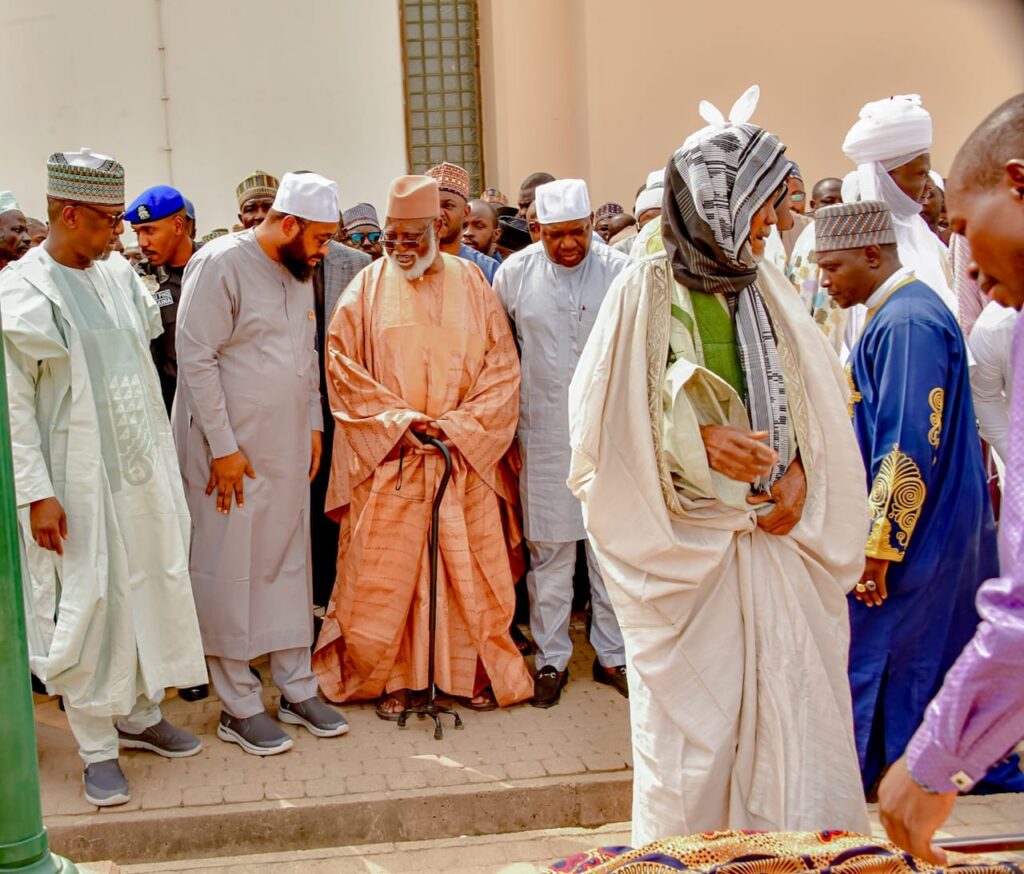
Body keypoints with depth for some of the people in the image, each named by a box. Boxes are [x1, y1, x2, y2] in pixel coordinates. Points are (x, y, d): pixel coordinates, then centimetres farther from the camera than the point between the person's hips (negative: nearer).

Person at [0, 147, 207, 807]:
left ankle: (141, 714, 30)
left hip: (143, 469, 6)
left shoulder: (120, 275, 7)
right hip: (78, 481, -6)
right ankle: (98, 747, 14)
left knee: (152, 589, 13)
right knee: (90, 604, 0)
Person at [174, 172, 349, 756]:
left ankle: (298, 690, 24)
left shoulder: (299, 272, 10)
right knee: (230, 572, 1)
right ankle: (239, 707, 12)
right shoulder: (222, 263, -14)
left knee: (291, 566, 13)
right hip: (231, 452, -7)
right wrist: (223, 447, -17)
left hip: (288, 450, 8)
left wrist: (314, 424, 11)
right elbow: (196, 357, -17)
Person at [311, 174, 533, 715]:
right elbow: (342, 366, -1)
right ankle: (394, 677, 14)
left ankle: (474, 669, 20)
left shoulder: (471, 284, 5)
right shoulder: (368, 287, 2)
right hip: (387, 457, -1)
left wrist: (459, 423, -8)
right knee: (386, 570, 1)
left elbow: (502, 366, 3)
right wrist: (399, 418, -10)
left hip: (465, 453, 1)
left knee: (469, 567, 5)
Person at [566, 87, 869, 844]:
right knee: (692, 726, 5)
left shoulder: (766, 287, 7)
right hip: (687, 548, -4)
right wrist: (699, 441, -17)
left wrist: (800, 473, -5)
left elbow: (820, 405, 11)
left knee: (792, 708, 7)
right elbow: (609, 417, -7)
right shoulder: (646, 292, -8)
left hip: (777, 539, 4)